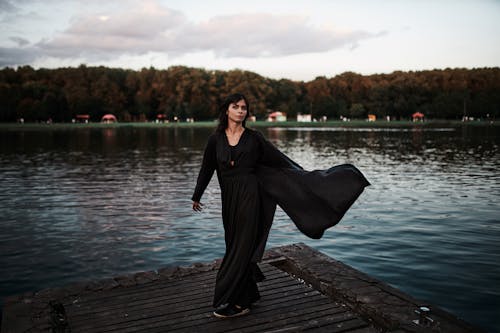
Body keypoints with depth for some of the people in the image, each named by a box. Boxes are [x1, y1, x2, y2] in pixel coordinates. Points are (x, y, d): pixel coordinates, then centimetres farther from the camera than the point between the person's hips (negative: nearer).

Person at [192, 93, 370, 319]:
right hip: (228, 199, 4)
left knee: (241, 247, -2)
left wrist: (305, 176, 2)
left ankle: (229, 301, 7)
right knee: (236, 246, 11)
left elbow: (280, 159, 4)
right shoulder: (215, 139, 6)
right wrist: (196, 196, 21)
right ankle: (247, 297, 27)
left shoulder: (254, 138, 0)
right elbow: (206, 169, 14)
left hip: (249, 197, -3)